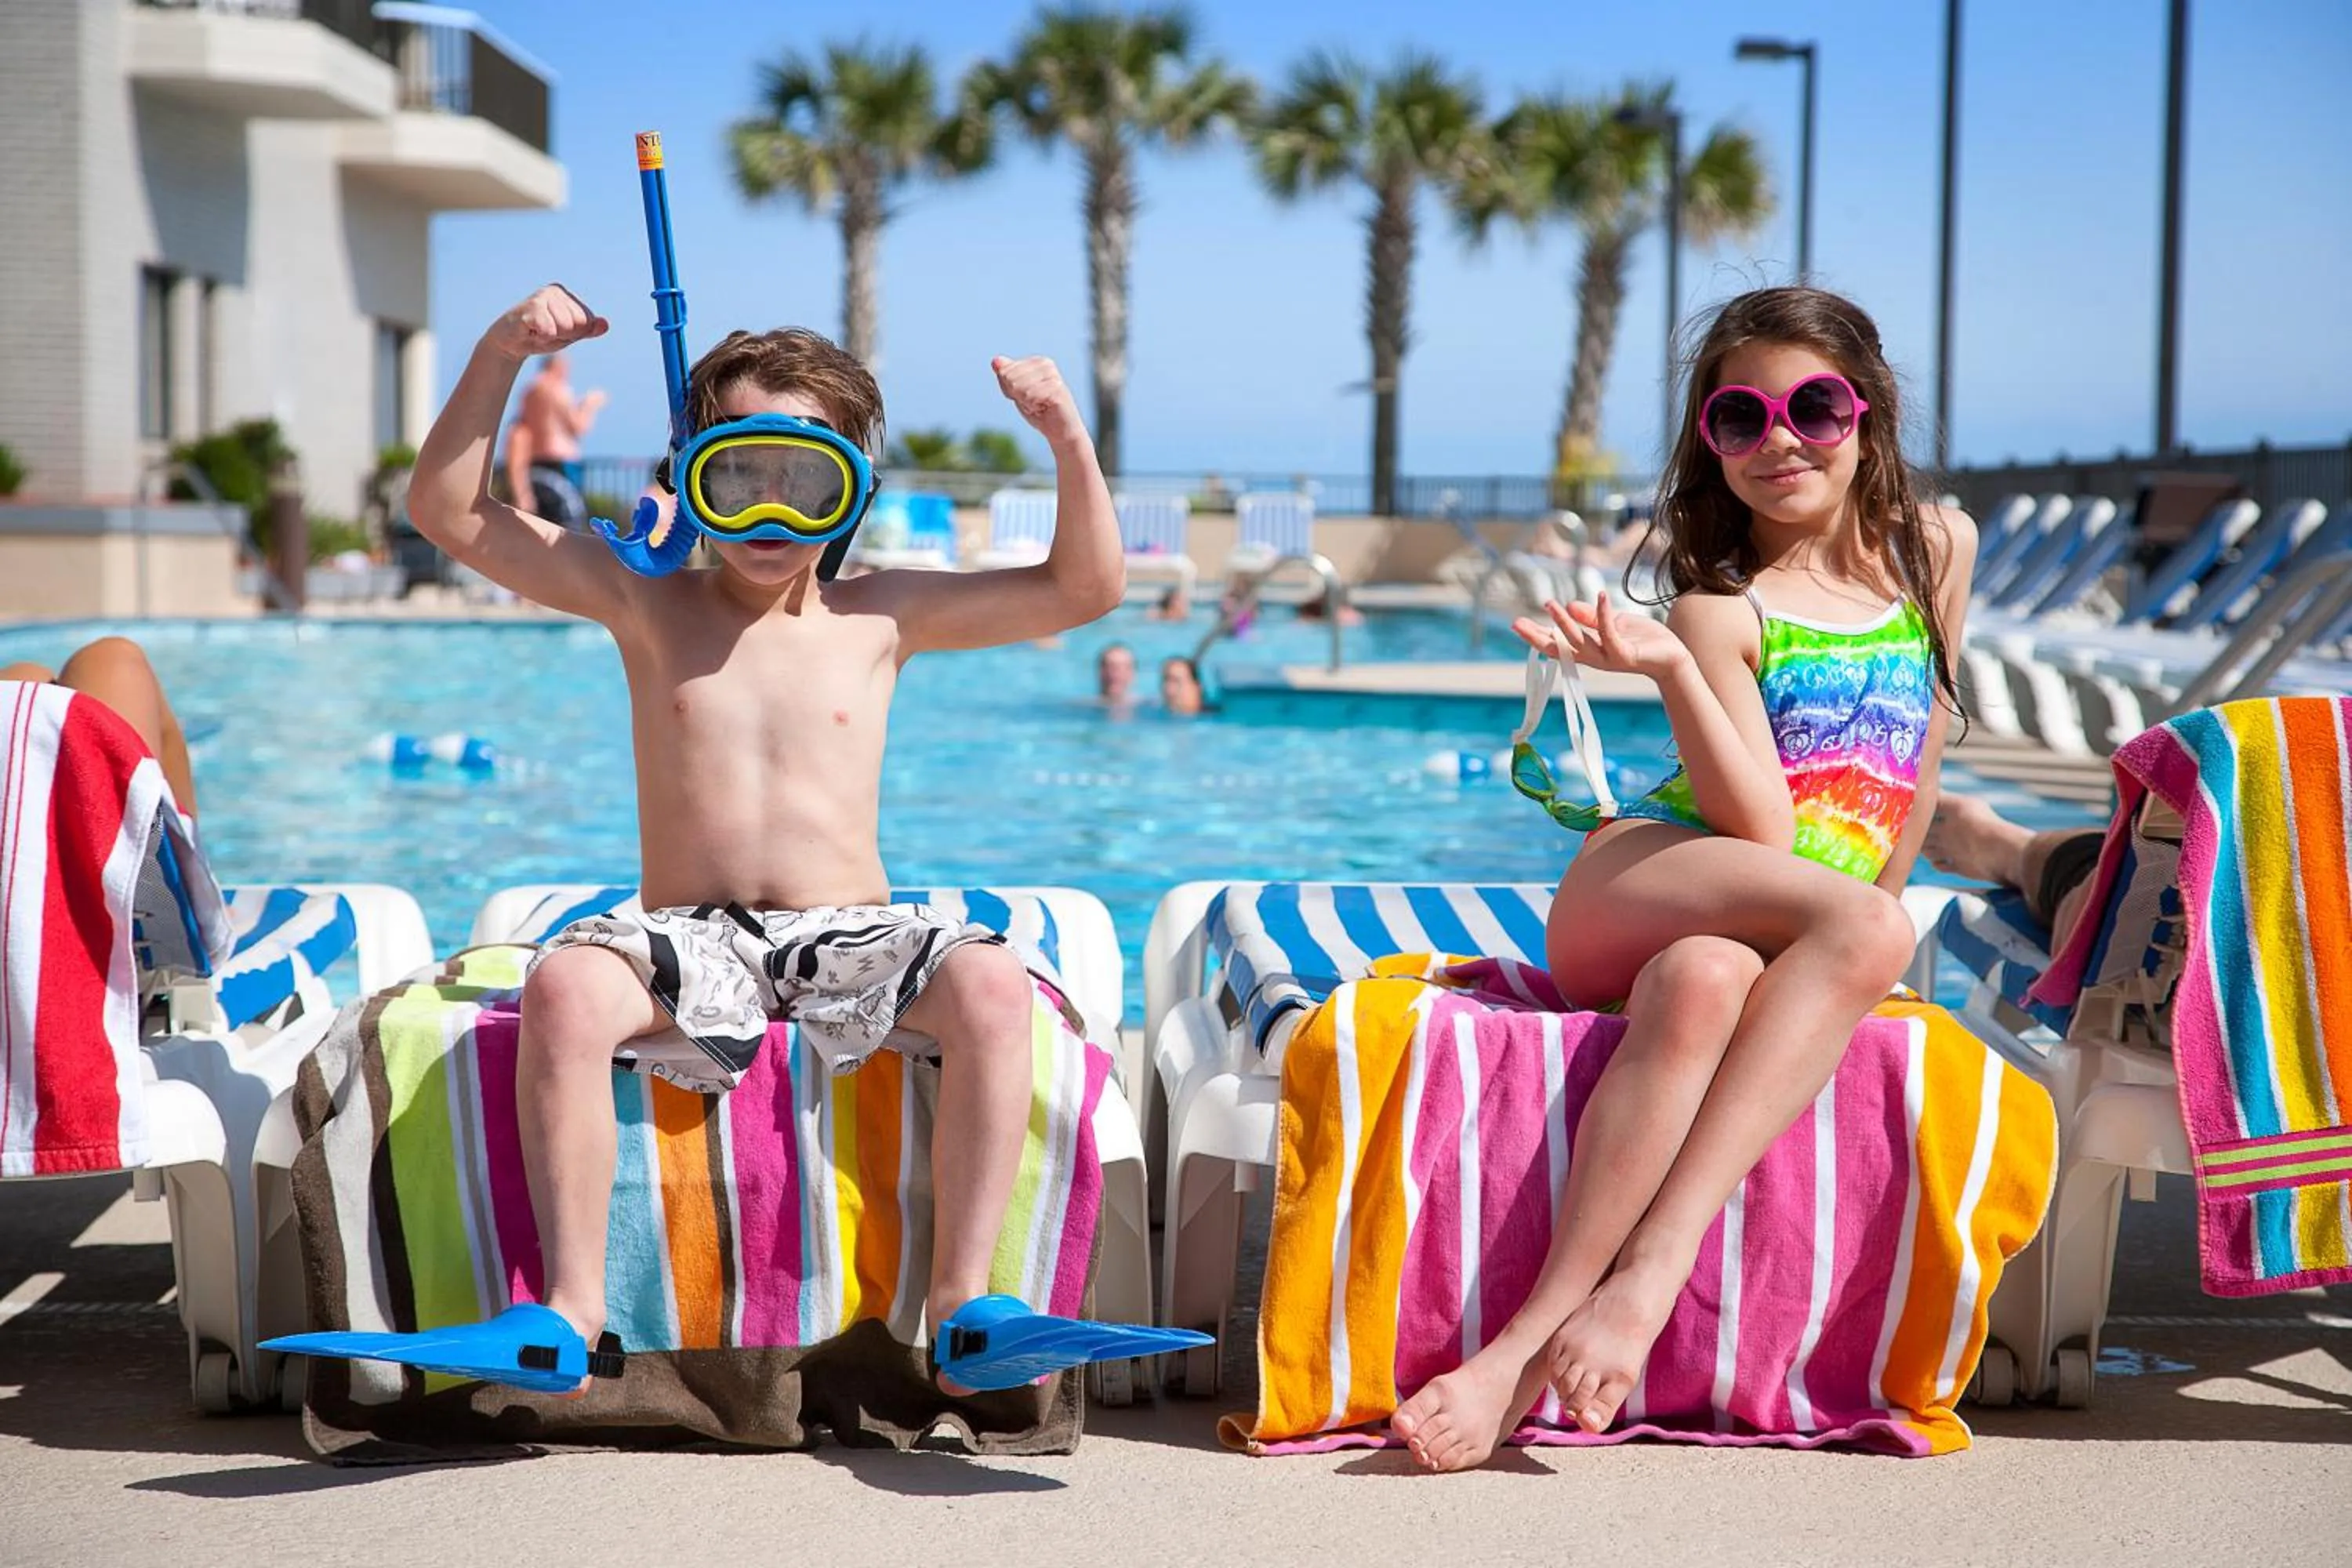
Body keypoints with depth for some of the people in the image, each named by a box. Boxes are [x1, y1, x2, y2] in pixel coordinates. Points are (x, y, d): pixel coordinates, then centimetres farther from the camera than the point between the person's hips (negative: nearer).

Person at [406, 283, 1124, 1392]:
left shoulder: (879, 616, 11)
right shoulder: (648, 604, 11)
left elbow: (1083, 589, 6)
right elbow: (450, 512, 6)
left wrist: (1069, 445, -8)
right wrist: (498, 358, -6)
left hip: (853, 938, 0)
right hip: (693, 938, 0)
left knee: (991, 984, -31)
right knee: (565, 984, -33)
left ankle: (960, 1299, -27)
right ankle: (572, 1306, -30)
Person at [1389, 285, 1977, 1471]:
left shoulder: (1936, 548, 14)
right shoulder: (1723, 608, 1)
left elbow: (1919, 756, 23)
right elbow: (1759, 829, -11)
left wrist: (1880, 904, 18)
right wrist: (1670, 668, -22)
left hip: (1804, 941, 2)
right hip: (1632, 891, -2)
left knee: (1702, 983, -38)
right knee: (1865, 928, -37)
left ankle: (1538, 1337, -46)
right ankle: (1649, 1272, -43)